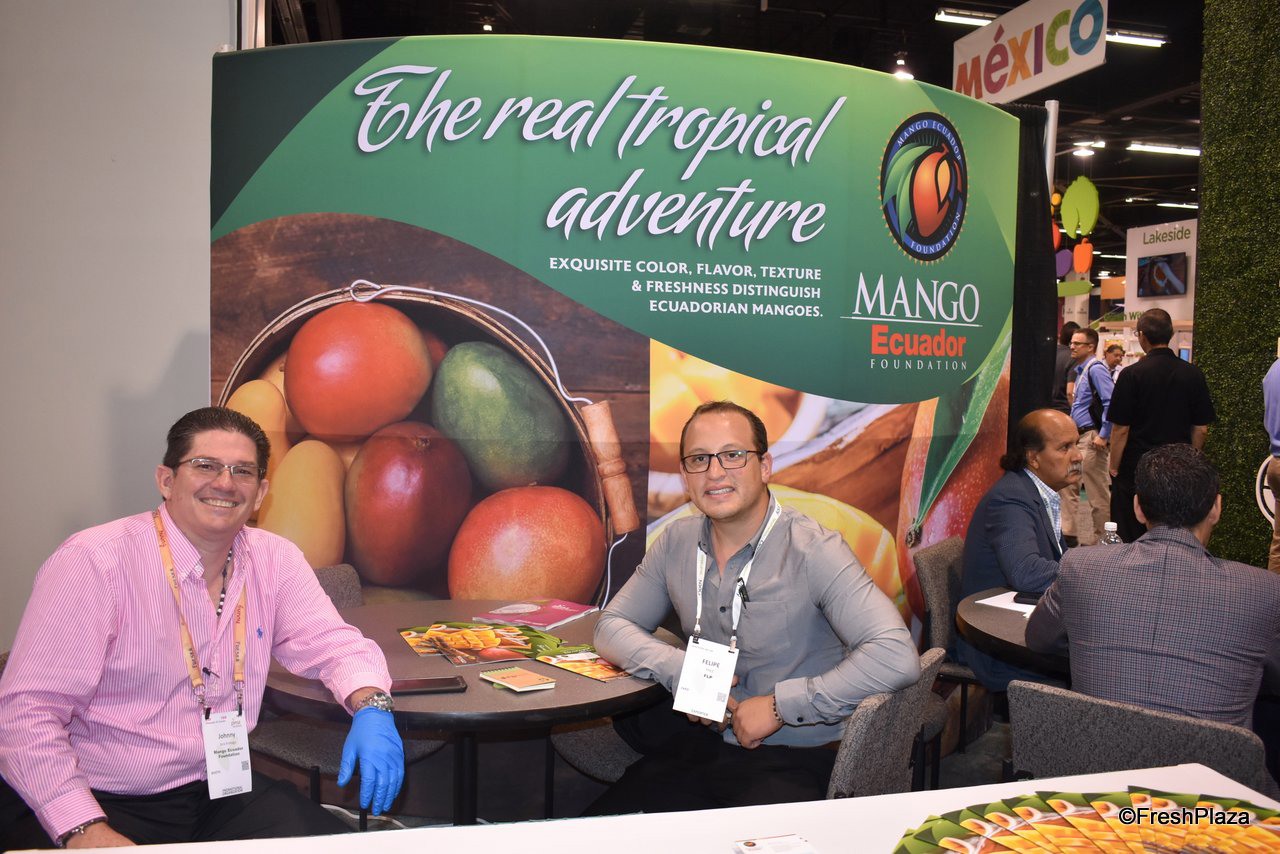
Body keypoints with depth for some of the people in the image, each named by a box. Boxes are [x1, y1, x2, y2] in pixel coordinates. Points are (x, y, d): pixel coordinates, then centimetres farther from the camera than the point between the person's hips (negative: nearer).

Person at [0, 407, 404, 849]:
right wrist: (84, 829, -25)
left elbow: (333, 645, 4)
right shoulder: (93, 561, -14)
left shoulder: (275, 559, 1)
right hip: (98, 803, -4)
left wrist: (372, 709, -18)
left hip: (219, 790, 5)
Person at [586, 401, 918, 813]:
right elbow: (611, 627, 10)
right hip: (700, 745, 5)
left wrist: (780, 705, -20)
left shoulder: (813, 550, -15)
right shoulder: (676, 543, 3)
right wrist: (680, 671, -9)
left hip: (793, 759, -5)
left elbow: (897, 658, -24)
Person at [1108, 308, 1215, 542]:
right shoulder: (1193, 374, 1)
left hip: (1135, 470, -4)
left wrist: (1114, 468, -1)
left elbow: (1120, 429, -10)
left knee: (1129, 540, 4)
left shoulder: (1132, 374, -11)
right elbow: (1201, 429, 5)